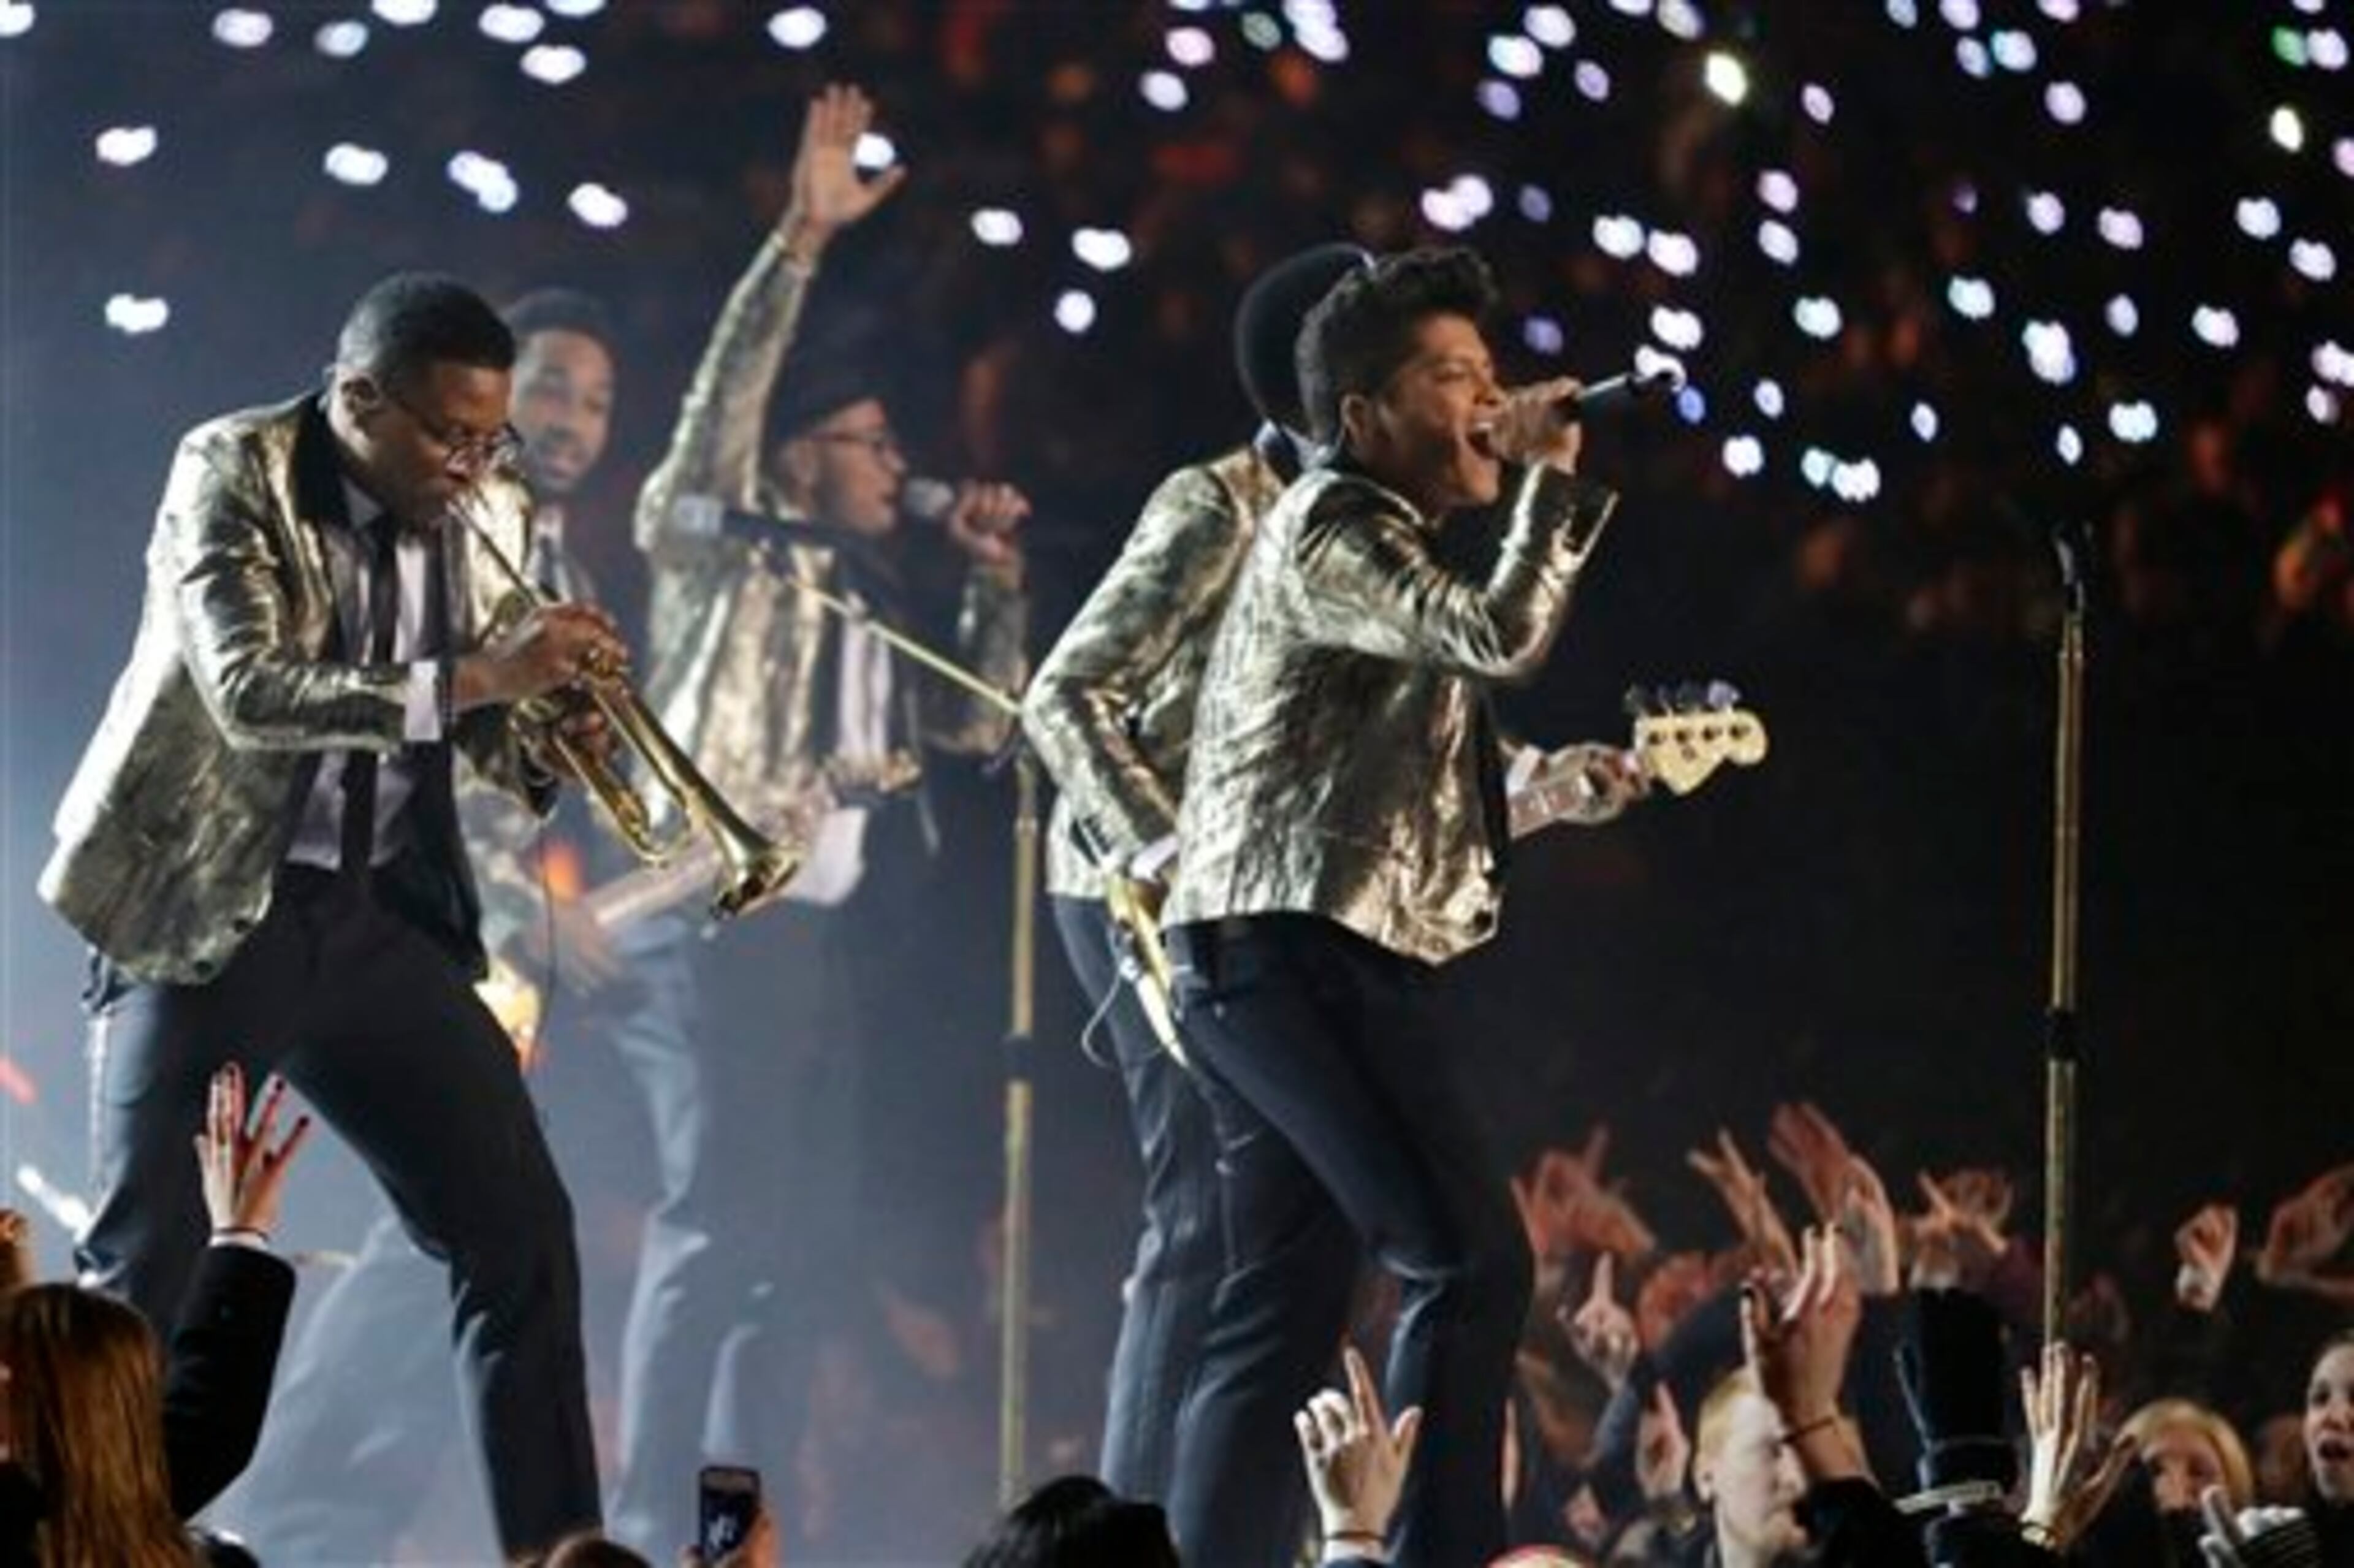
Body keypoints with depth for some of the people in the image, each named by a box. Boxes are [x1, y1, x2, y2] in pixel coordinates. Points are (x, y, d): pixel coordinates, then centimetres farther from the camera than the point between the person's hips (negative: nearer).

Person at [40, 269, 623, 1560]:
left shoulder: (480, 517, 5)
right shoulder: (232, 473, -11)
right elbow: (250, 689, -25)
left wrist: (542, 738, -7)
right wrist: (473, 679, -30)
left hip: (378, 918, 5)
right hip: (202, 910, -5)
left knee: (523, 1236, 1)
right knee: (144, 1260, -7)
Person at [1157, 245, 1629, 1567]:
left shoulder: (1386, 547, 24)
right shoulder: (1333, 527, -7)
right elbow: (1499, 642, -24)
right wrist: (1553, 481, -12)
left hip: (1281, 962, 11)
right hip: (1301, 950, -11)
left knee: (1283, 1313, 6)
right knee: (1473, 1259, -14)